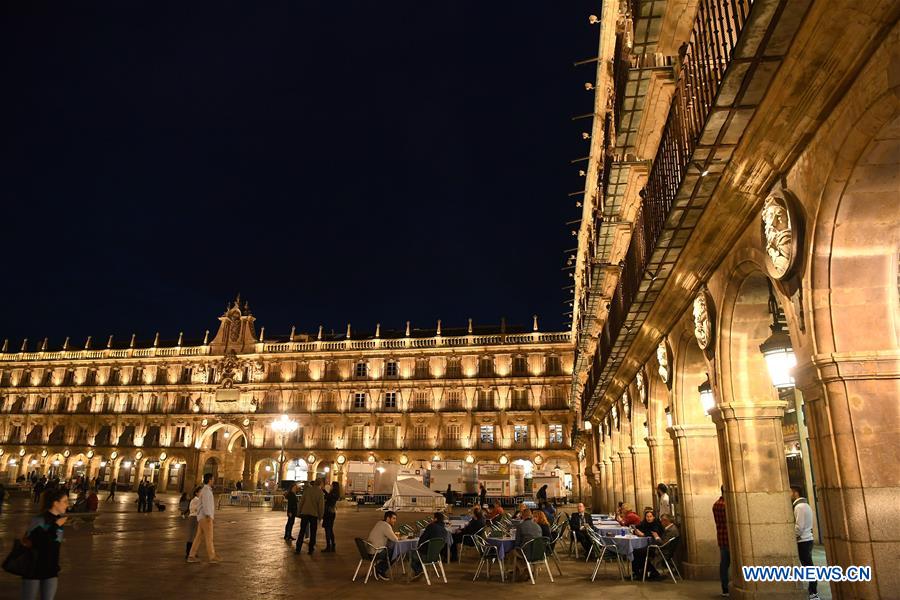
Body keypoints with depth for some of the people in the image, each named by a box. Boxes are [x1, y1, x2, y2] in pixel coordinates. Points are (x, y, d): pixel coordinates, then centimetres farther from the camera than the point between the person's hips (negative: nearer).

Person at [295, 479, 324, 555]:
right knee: (313, 533, 9)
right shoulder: (320, 492, -5)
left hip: (305, 512, 1)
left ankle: (298, 549, 8)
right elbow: (321, 505, -4)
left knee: (302, 531, 8)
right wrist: (320, 515, 5)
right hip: (314, 514, -1)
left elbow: (302, 500, -1)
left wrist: (299, 511, 7)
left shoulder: (307, 489, -3)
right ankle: (310, 549, 10)